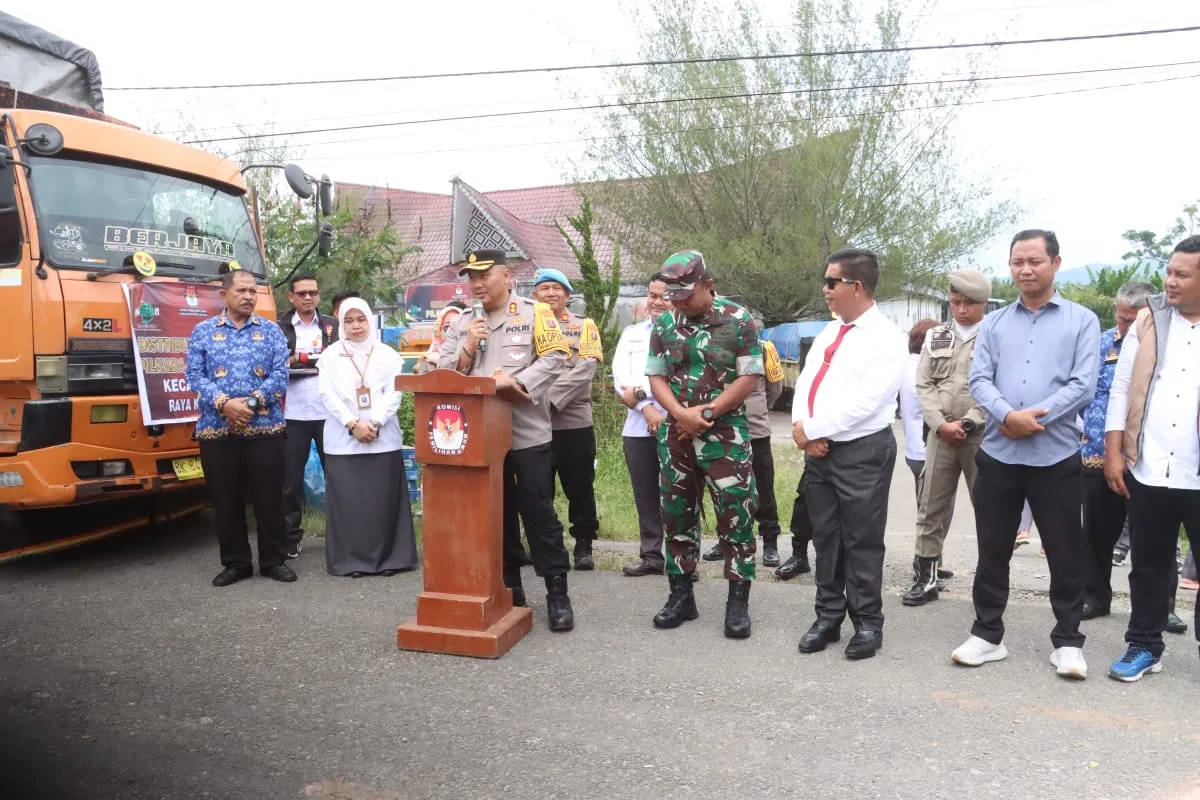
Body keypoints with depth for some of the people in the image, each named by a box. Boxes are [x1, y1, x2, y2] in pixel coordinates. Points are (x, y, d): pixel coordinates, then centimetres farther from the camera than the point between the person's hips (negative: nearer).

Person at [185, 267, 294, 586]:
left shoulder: (271, 330, 7)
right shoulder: (203, 331, 8)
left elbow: (280, 375, -2)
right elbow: (194, 375, 0)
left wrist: (251, 402, -15)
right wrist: (224, 403, -15)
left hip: (265, 428, -1)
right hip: (216, 429, 1)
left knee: (269, 497, 3)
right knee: (225, 500, 7)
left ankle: (274, 560, 16)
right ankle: (235, 562, 20)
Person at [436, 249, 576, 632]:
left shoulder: (535, 313, 2)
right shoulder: (462, 324, 15)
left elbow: (554, 358, -8)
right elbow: (442, 373, 10)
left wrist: (515, 381, -17)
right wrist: (467, 348, -7)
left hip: (527, 434, -4)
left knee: (539, 513, -1)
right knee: (497, 513, 12)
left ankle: (557, 593, 8)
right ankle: (508, 586, 25)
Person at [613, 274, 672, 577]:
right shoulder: (631, 333, 16)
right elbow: (620, 377, 4)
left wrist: (640, 392, -12)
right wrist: (647, 408, -10)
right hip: (638, 427, 4)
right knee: (645, 495, 9)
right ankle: (652, 556, 19)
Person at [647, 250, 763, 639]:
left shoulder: (737, 320, -6)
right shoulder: (663, 324, 5)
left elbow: (749, 377, -8)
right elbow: (656, 377, 5)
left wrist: (706, 412, -14)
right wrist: (681, 414, -13)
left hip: (726, 434, -4)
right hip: (676, 435, 4)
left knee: (735, 516, -2)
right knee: (676, 514, 9)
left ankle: (738, 601, 10)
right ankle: (681, 595, 22)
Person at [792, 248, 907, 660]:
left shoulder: (886, 338, -11)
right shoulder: (828, 332, 14)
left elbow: (865, 401, -20)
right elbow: (805, 382, 10)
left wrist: (811, 429, -16)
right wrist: (803, 430, -8)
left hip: (862, 452, -7)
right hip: (818, 450, 7)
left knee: (861, 541, 4)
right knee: (825, 537, 14)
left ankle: (867, 624, 19)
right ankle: (828, 617, 26)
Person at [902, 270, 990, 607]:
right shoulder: (936, 337, 12)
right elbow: (924, 385, 6)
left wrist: (966, 424, -13)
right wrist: (941, 424, -6)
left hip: (982, 436, -3)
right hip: (941, 434, 4)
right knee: (931, 508, 6)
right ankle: (926, 578, 15)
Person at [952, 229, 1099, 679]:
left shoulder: (1082, 321, 4)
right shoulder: (993, 323, 11)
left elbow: (1083, 386, -6)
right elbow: (979, 381, 1)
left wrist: (1034, 417, -15)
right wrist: (1008, 415, -17)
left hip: (1056, 456, -2)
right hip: (998, 454, 2)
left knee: (1066, 555, 6)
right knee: (992, 551, 9)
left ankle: (1067, 641, 21)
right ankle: (988, 635, 21)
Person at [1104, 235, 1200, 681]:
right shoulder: (1149, 320, 6)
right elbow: (1122, 388, 6)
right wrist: (1113, 452, -1)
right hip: (1147, 471, 2)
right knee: (1148, 566, 13)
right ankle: (1144, 646, 26)